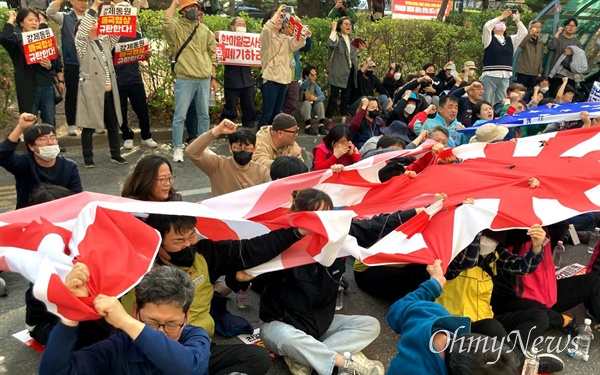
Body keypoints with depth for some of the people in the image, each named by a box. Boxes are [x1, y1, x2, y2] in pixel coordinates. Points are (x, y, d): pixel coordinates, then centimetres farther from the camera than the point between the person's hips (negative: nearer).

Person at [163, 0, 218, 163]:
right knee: (180, 115, 0)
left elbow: (212, 54, 13)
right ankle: (178, 148, 9)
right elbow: (166, 22, -26)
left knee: (203, 115, 12)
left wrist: (213, 77, 9)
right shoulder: (177, 27, -2)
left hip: (204, 79, 4)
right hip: (185, 79, -4)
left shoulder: (205, 30, 11)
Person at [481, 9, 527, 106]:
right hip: (490, 76, -4)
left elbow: (524, 32, 7)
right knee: (487, 103, -6)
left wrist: (517, 20, 0)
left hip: (505, 77, 4)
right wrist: (501, 16, -7)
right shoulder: (489, 39, 6)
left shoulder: (511, 40, 17)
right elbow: (487, 26, -11)